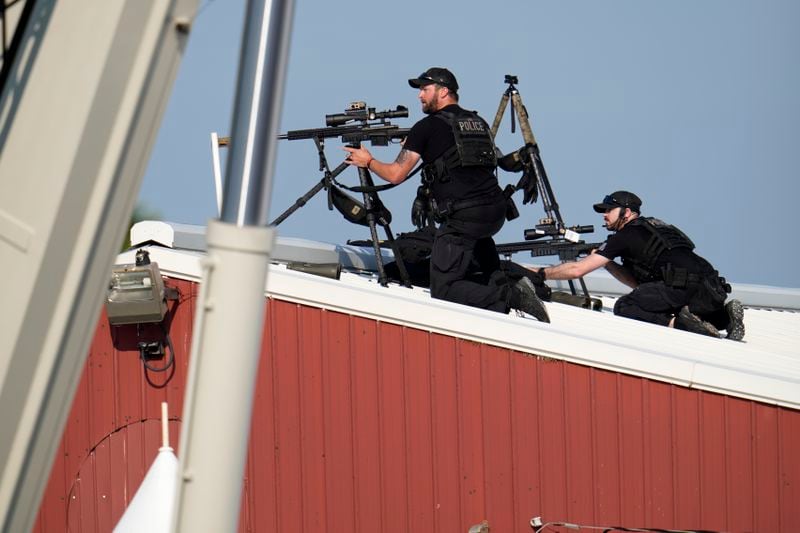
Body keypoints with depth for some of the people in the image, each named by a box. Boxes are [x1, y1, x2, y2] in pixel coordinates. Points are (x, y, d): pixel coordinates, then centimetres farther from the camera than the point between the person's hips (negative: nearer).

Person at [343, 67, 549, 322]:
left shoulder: (427, 127, 2)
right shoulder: (478, 122, 20)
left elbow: (396, 174, 3)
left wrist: (368, 161, 23)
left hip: (463, 217, -7)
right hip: (497, 213, 7)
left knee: (444, 290, -3)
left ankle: (510, 296, -22)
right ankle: (497, 281, 19)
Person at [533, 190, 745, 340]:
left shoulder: (626, 236, 4)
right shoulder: (650, 229, 29)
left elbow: (577, 270, 4)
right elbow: (638, 282, 33)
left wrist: (540, 273, 16)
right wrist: (606, 262, 27)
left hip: (684, 288, -7)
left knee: (624, 307, -2)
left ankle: (677, 323, -19)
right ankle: (725, 314, 5)